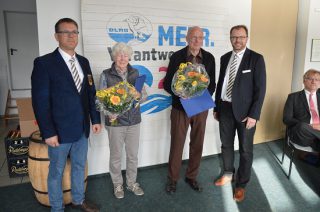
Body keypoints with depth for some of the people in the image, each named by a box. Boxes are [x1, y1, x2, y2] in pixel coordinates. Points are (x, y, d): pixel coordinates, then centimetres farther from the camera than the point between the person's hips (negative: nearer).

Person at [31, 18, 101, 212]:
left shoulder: (83, 62, 7)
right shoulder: (44, 63, -10)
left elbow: (91, 93, 10)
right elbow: (40, 101, -13)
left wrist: (95, 119, 7)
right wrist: (48, 132, -16)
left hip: (82, 129, 6)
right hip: (60, 130, -5)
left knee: (79, 166, 20)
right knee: (57, 171, 12)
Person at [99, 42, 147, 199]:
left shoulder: (135, 73, 3)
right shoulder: (106, 75, -5)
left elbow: (144, 95, 3)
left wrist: (139, 95, -19)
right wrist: (109, 113, -22)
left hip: (134, 120, 3)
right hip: (115, 121, -2)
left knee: (133, 154, 13)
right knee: (116, 155, 11)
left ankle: (132, 182, 34)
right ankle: (117, 184, 33)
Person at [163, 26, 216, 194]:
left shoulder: (209, 58, 1)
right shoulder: (177, 57, -6)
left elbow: (212, 83, 7)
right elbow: (167, 84, -4)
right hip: (180, 107, -3)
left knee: (197, 145, 12)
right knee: (177, 144, 6)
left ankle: (191, 176, 32)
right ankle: (172, 178, 25)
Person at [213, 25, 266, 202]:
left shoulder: (256, 58, -7)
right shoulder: (225, 58, 8)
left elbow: (260, 88, -10)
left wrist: (254, 115, -15)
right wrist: (216, 107, 11)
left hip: (245, 111, -4)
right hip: (225, 108, 5)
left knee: (245, 149, 8)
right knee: (226, 145, 16)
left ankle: (241, 184, 25)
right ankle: (228, 174, 38)